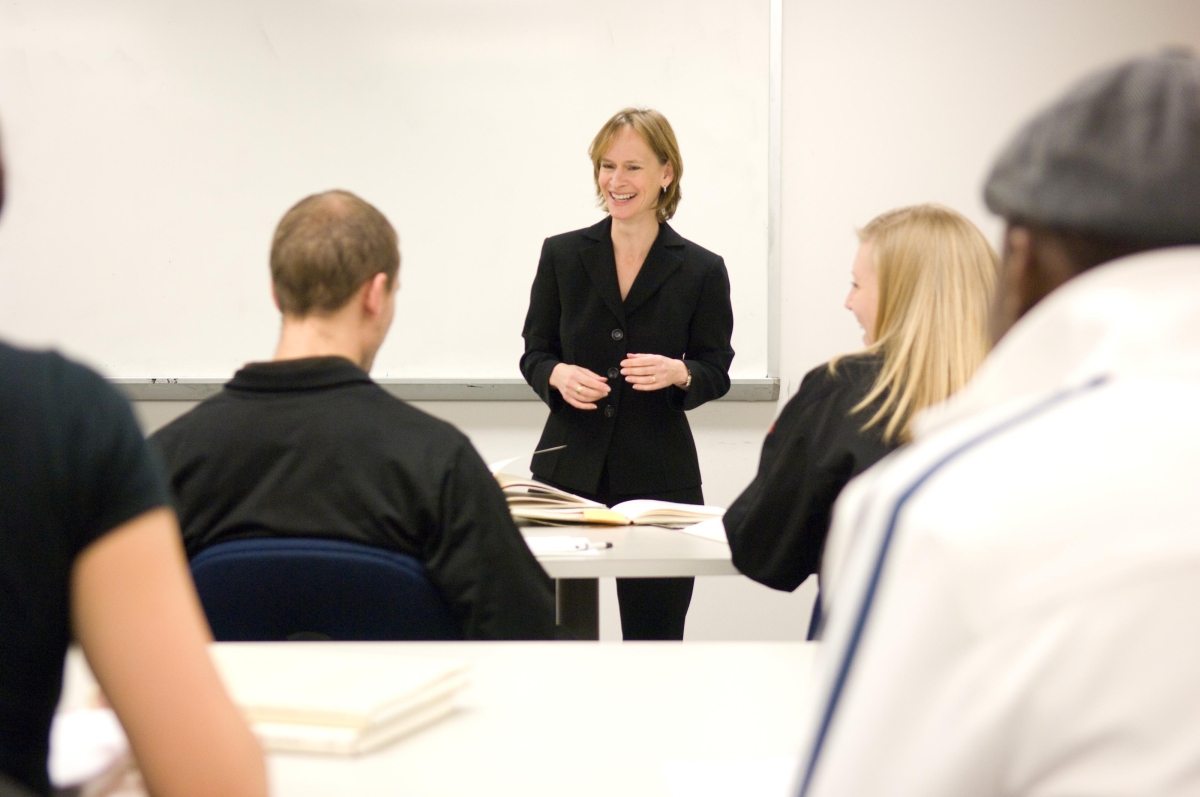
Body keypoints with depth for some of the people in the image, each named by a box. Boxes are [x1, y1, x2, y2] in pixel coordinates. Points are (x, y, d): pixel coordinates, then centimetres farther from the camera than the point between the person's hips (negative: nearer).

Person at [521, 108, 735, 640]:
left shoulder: (701, 270, 1)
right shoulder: (562, 255, 5)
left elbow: (716, 371, 6)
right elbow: (534, 353, 9)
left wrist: (677, 372, -16)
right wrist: (559, 375, -14)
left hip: (660, 474, 0)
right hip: (570, 465, 1)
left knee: (654, 632, 4)